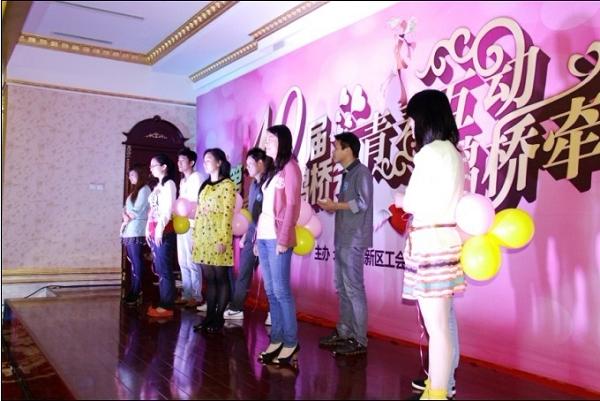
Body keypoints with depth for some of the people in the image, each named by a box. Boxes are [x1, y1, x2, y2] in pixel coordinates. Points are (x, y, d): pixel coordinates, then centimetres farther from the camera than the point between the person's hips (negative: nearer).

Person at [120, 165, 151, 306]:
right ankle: (134, 291, 14)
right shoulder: (133, 191, 22)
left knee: (136, 263, -7)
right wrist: (125, 215, -4)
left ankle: (136, 294, -4)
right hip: (129, 231, 9)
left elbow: (137, 211, -12)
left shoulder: (144, 189, -6)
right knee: (133, 262, 9)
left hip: (136, 232, -9)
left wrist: (127, 218, 1)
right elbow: (126, 208, 16)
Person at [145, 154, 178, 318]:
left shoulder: (169, 184, -6)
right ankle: (163, 303, 16)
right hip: (154, 231, 9)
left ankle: (167, 306, -3)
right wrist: (149, 230, 13)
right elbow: (153, 209, 18)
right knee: (160, 270, 10)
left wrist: (160, 228, -19)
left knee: (164, 270, -6)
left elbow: (168, 208, -14)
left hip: (164, 232, -9)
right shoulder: (158, 186, 21)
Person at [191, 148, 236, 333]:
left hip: (218, 237, -7)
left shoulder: (227, 184, -5)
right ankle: (209, 317, 14)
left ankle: (219, 319, 7)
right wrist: (195, 236, 13)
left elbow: (228, 214, -12)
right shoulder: (205, 185, 17)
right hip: (203, 237, 7)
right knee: (209, 279, 9)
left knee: (221, 279, 1)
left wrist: (223, 240, -17)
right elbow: (199, 212, 17)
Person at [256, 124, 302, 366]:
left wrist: (283, 238, -16)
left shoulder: (290, 168, -3)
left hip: (277, 237, -8)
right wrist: (258, 235, 12)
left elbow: (292, 206, -10)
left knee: (281, 290, -7)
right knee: (270, 291, 7)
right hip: (264, 236, 8)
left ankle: (291, 342, 1)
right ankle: (276, 339, 13)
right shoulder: (272, 170, 20)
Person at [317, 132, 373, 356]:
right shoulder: (347, 174, 19)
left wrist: (335, 205, -10)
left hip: (354, 240, -9)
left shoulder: (361, 172, -8)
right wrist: (332, 206, 6)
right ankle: (344, 333, 21)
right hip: (342, 239, 9)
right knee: (342, 288, 12)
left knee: (353, 289, -6)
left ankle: (359, 340, 0)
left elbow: (362, 203, -17)